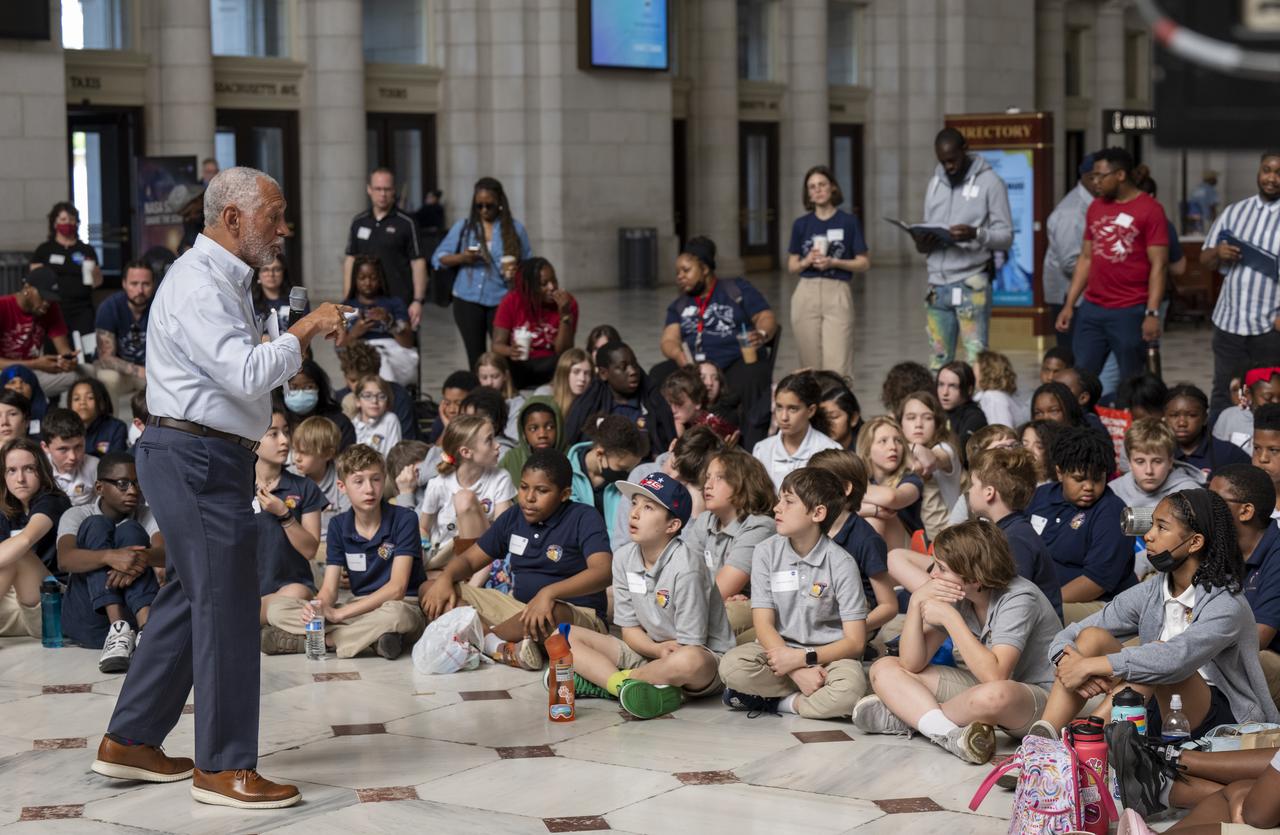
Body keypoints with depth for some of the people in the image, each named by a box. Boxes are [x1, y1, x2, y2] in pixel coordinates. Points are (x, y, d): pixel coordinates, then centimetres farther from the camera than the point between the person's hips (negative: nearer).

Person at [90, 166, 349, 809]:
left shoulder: (222, 280, 19)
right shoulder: (199, 285, -16)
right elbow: (248, 375, -26)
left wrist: (294, 344, 10)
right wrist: (304, 330, -14)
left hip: (200, 459, 11)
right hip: (198, 459, -11)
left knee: (190, 599, 15)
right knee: (224, 605, -5)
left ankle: (130, 742, 23)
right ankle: (223, 767, 2)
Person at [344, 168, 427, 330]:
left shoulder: (406, 224, -1)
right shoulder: (358, 222, 11)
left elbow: (418, 262, -3)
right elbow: (350, 259, 14)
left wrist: (418, 300, -11)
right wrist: (346, 299, 9)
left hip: (399, 300, -4)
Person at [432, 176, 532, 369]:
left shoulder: (515, 228, 5)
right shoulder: (463, 227, 8)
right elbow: (438, 258, 8)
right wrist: (461, 258, -11)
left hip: (502, 301, -2)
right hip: (468, 301, 2)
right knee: (475, 356, 5)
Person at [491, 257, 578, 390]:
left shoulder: (567, 303, -7)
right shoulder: (511, 302, -8)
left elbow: (563, 351, -11)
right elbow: (497, 345, -10)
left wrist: (565, 314, -23)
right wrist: (510, 351, -34)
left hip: (549, 367, 0)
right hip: (518, 366, 0)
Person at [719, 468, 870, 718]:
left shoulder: (841, 564, -8)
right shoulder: (766, 552, -1)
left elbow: (855, 641, -9)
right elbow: (763, 624, -6)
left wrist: (802, 658, -21)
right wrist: (798, 671, -21)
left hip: (827, 656, -2)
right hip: (778, 648, 2)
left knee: (851, 687, -35)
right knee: (731, 665, -29)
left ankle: (775, 702, -12)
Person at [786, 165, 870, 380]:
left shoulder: (848, 222, 3)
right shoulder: (801, 224, 10)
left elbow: (864, 263, 3)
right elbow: (791, 267, 13)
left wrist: (833, 262, -11)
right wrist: (807, 261, -8)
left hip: (838, 293, -2)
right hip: (806, 295, 2)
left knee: (837, 366, -11)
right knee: (811, 366, 1)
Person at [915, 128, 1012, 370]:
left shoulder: (989, 182, -1)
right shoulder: (935, 183, 16)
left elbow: (1006, 237, -4)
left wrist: (976, 234, -24)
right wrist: (921, 242, -4)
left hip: (971, 285, -5)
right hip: (938, 284, 5)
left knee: (975, 360, -8)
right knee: (937, 361, 5)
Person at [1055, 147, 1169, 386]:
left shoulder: (1150, 210, -6)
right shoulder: (1096, 207, 12)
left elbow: (1158, 265, -10)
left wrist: (1152, 313, -17)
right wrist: (1069, 304, 11)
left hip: (1130, 312, -6)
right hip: (1091, 309, 6)